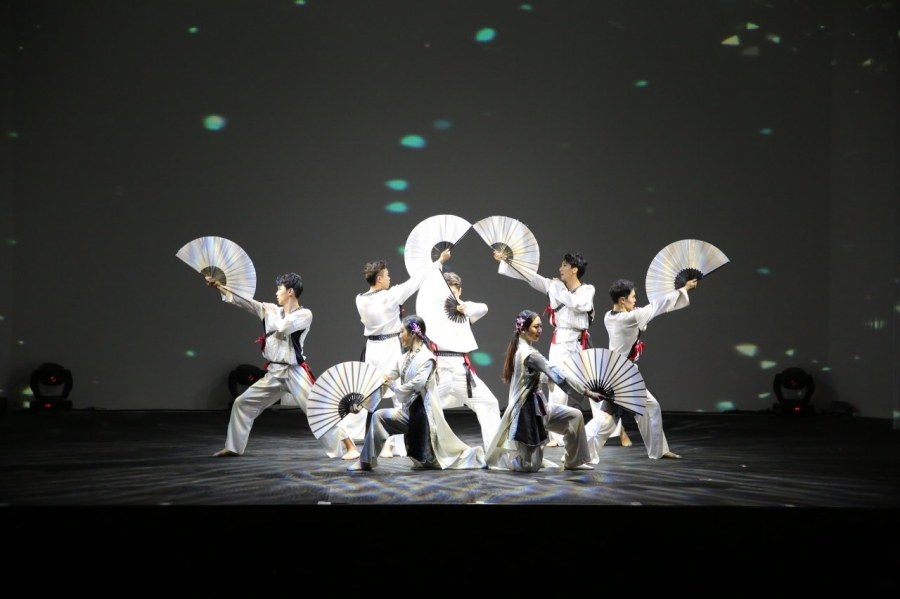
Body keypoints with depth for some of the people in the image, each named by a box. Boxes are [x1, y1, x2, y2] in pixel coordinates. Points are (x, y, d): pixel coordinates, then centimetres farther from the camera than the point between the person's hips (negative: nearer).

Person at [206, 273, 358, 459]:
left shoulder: (304, 314, -9)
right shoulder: (272, 310, 7)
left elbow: (282, 326, -25)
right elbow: (244, 301, 9)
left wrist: (270, 313, -5)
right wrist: (218, 286, 7)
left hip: (295, 373, -6)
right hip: (274, 373, 6)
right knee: (242, 403, 9)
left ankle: (350, 448, -10)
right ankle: (233, 448, 22)